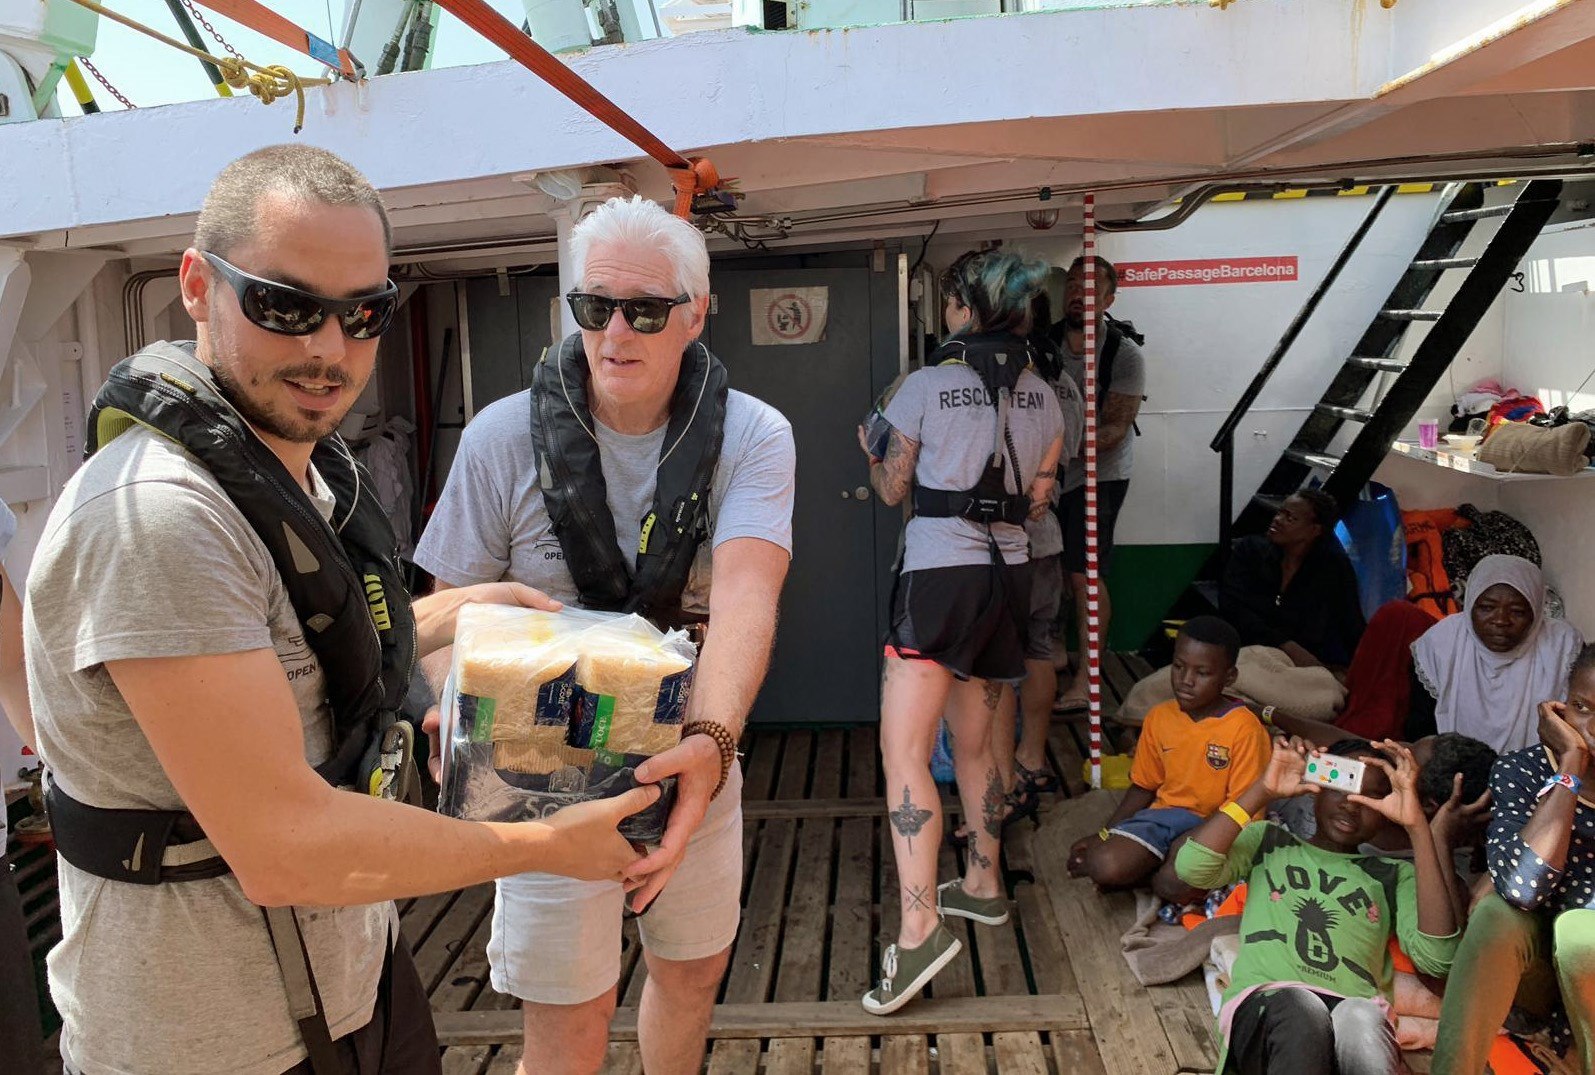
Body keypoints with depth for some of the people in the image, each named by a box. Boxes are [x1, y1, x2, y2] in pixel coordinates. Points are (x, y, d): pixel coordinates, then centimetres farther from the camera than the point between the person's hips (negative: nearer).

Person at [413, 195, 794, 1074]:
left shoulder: (752, 436, -12)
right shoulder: (503, 437, -13)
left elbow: (746, 593, -28)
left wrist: (712, 740, -46)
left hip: (694, 752, 2)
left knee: (694, 970, 23)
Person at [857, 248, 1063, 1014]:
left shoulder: (925, 386, -6)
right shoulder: (1043, 398, 8)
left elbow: (892, 490, 3)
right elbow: (1037, 500, 12)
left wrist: (870, 453, 24)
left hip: (941, 575, -7)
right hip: (1010, 576, 7)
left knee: (903, 753, -10)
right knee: (973, 744, 20)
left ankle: (920, 929, -19)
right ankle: (983, 885, 33)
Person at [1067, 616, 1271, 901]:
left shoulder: (1245, 728, -14)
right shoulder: (1159, 717, 3)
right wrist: (1103, 835, 5)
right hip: (1165, 814, 4)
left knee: (1172, 884, -33)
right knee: (1104, 866, -24)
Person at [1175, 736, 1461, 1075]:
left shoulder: (1394, 875, 26)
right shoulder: (1268, 840, 26)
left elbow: (1437, 956, 4)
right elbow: (1191, 866, 6)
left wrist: (1417, 826, 2)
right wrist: (1264, 790, 5)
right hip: (1263, 1003, 0)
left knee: (1360, 1021, -39)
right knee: (1300, 1008, -38)